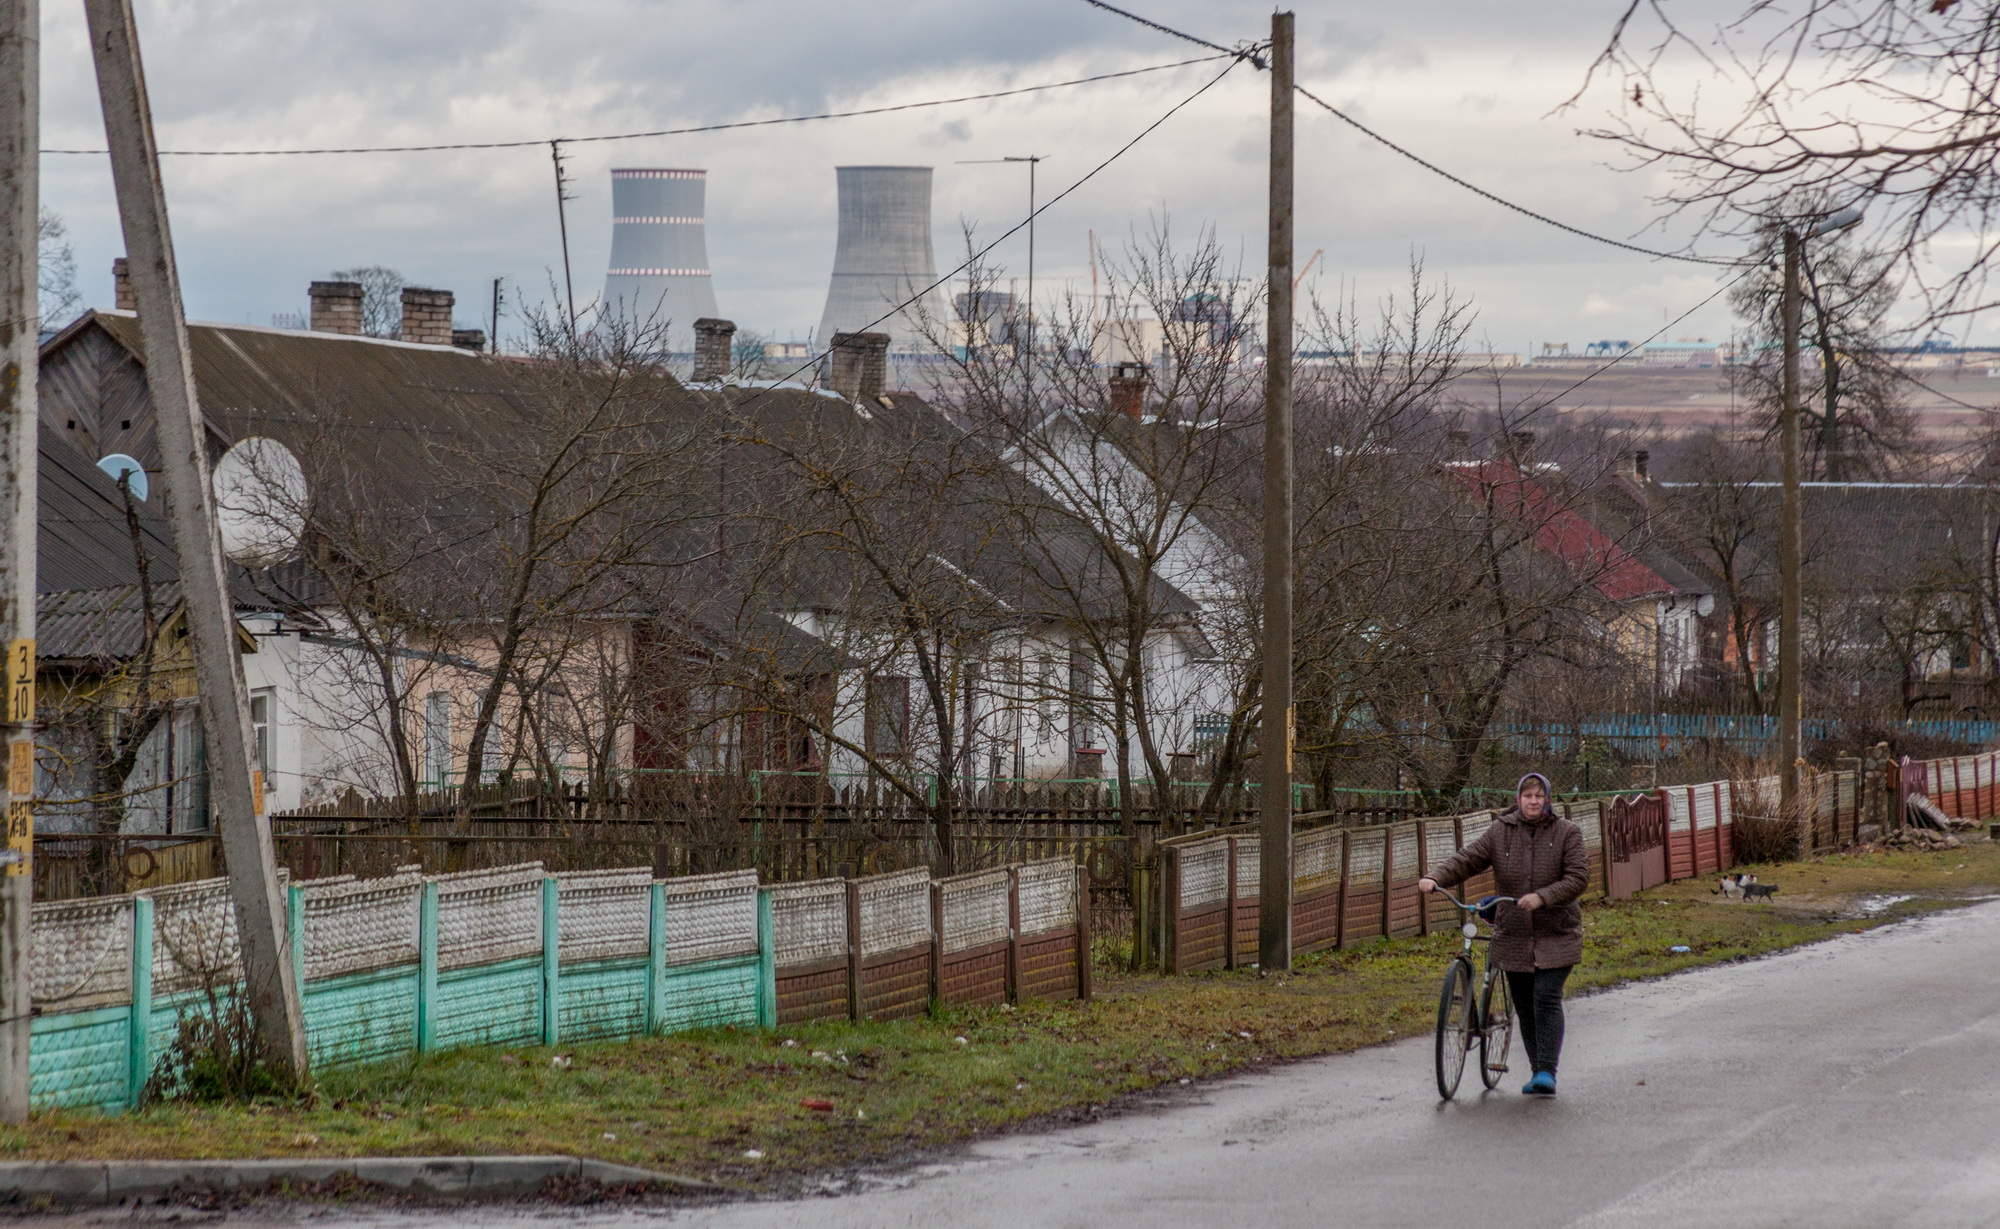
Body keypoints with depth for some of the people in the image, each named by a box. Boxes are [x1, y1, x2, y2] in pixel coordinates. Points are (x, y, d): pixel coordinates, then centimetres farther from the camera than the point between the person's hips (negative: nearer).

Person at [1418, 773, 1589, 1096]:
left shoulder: (1566, 833, -3)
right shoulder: (1500, 832, 3)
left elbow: (1578, 878, -10)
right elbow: (1467, 860, -3)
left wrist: (1542, 897, -24)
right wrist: (1435, 879, -21)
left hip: (1555, 934, -3)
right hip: (1514, 935, 3)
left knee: (1546, 999, -14)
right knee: (1524, 1006, 6)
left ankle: (1547, 1073, -15)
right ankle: (1538, 1071, 17)